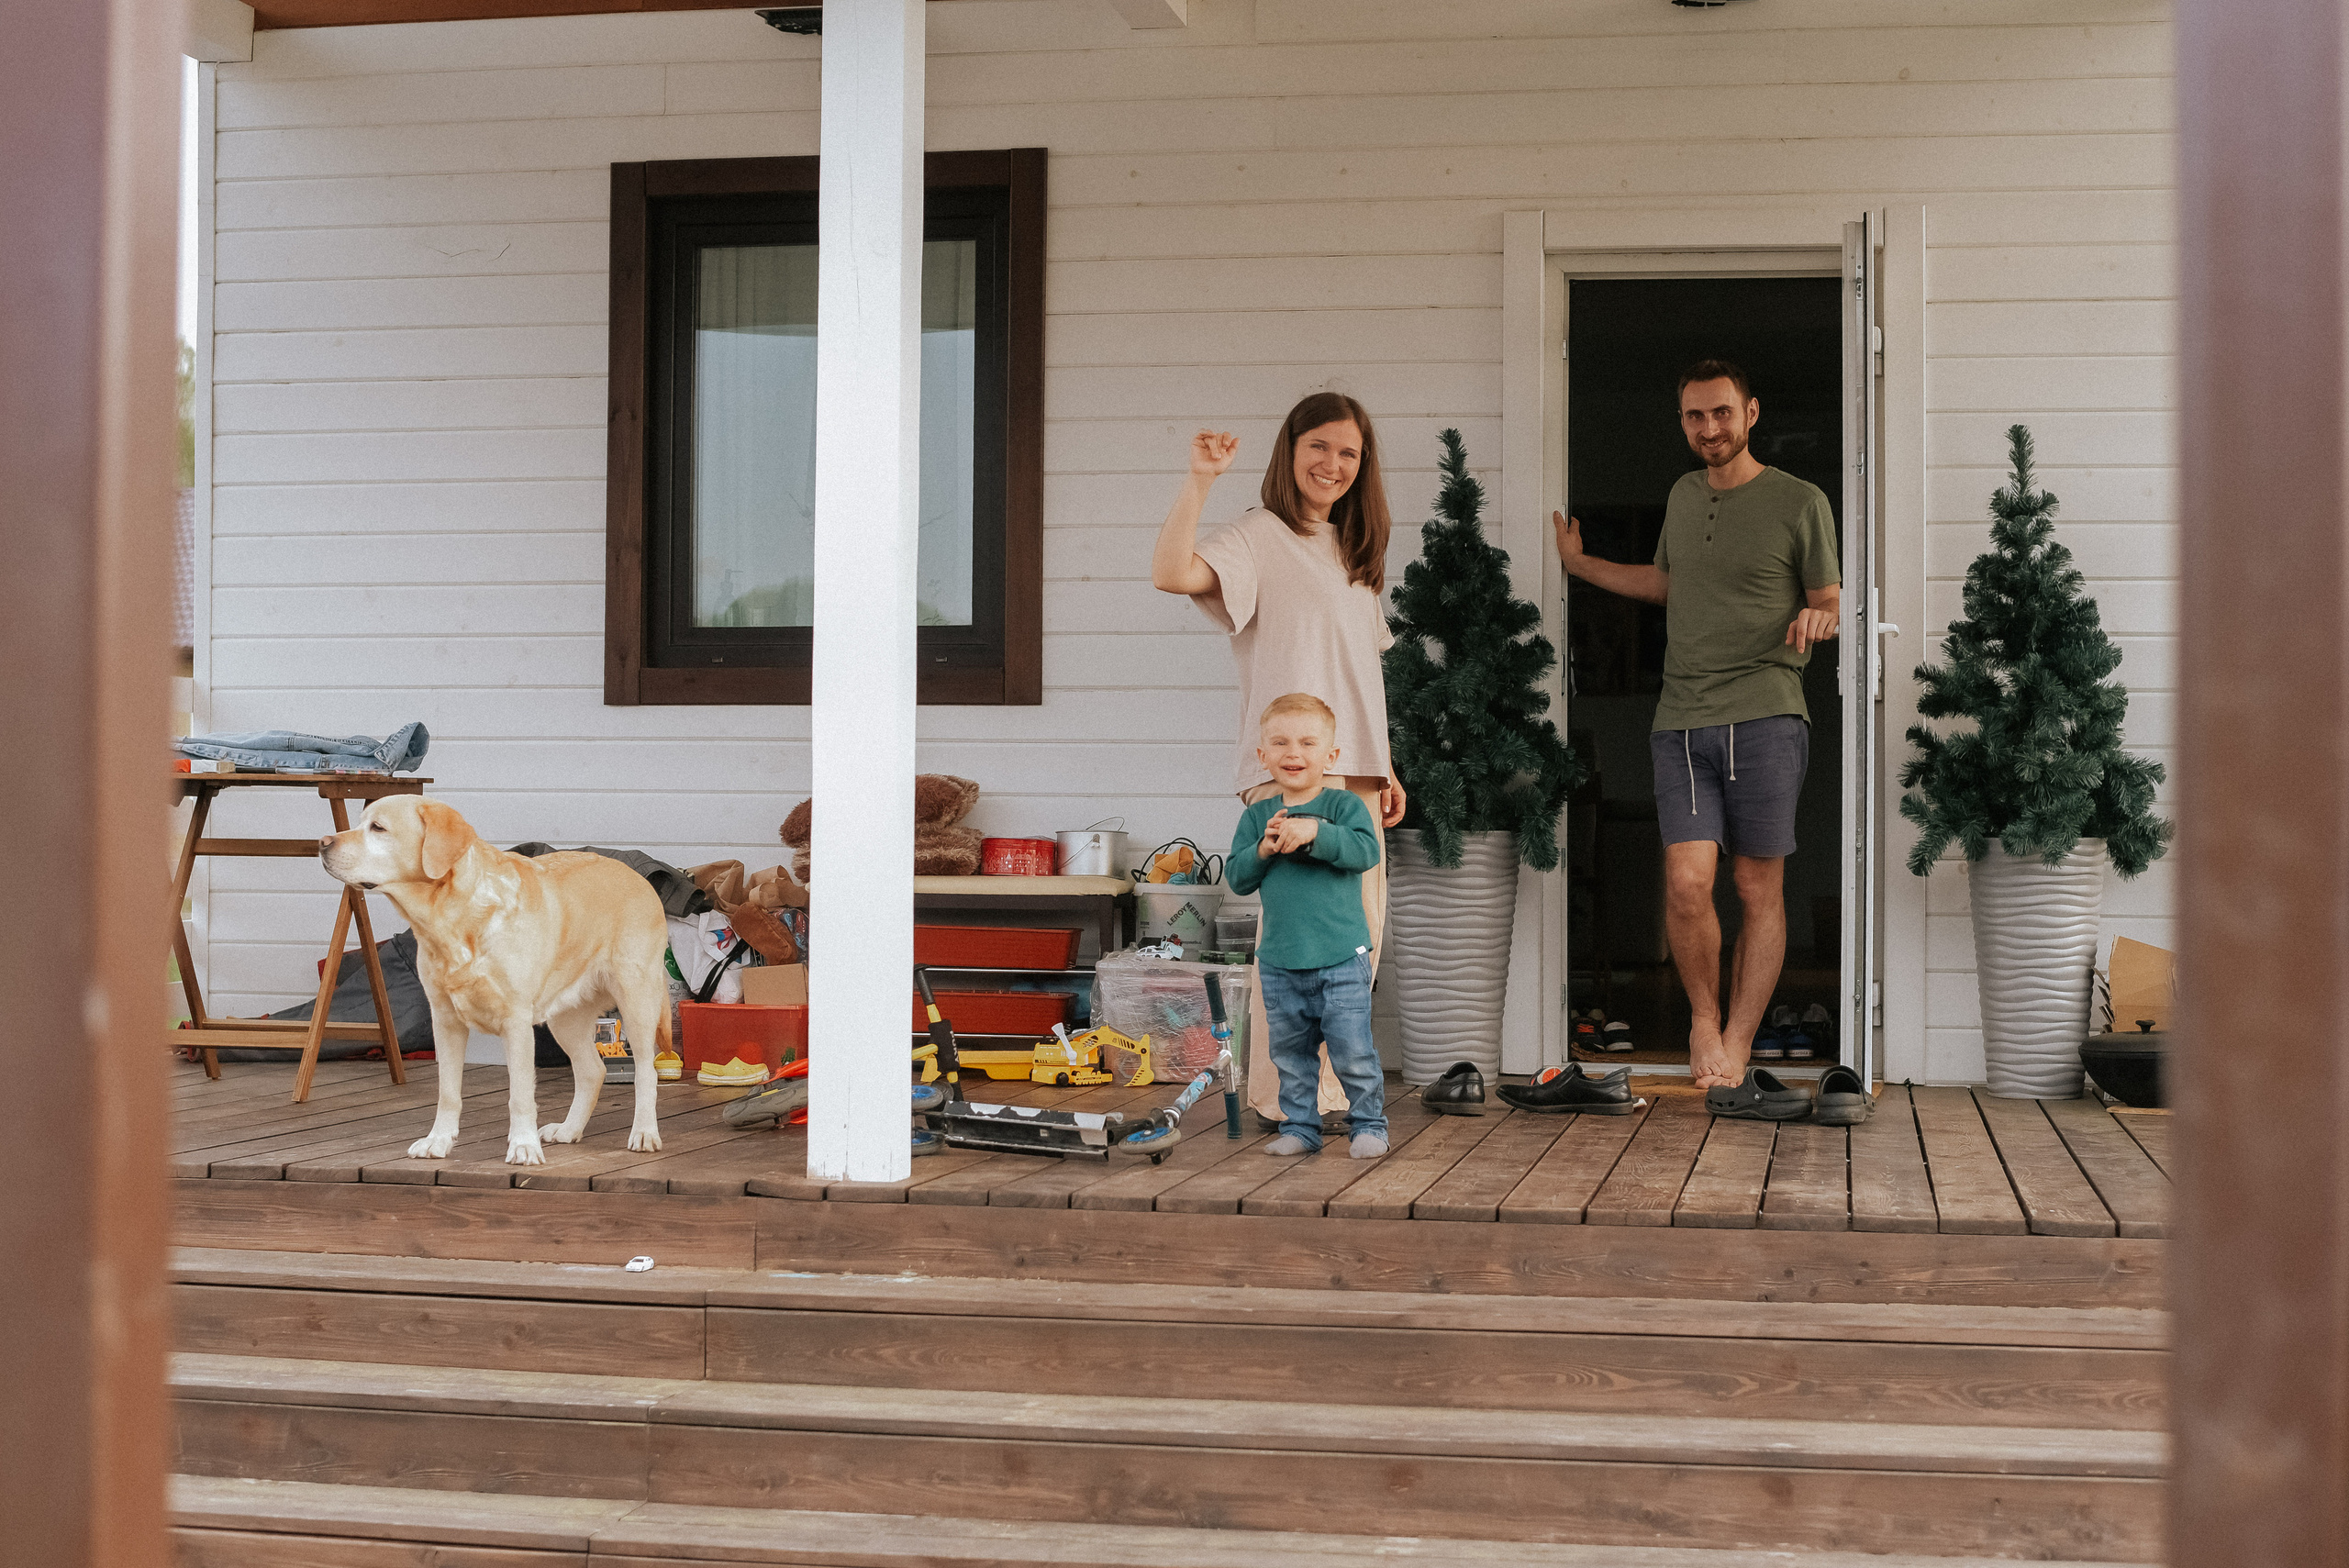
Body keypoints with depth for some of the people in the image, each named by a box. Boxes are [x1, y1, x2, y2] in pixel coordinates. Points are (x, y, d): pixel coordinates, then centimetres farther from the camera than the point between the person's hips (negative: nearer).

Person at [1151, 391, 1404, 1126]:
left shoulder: (1354, 552, 22)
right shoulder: (1258, 538, -2)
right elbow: (1172, 572, -22)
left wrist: (1385, 768, 19)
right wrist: (1199, 480, -26)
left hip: (1355, 766, 8)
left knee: (1359, 932, 7)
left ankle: (1329, 1087, 16)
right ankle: (1280, 1095, -6)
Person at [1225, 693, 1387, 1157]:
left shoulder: (1344, 805, -2)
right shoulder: (1256, 817, 7)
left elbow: (1366, 851, -18)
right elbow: (1236, 877, 4)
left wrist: (1314, 832, -26)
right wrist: (1264, 849, -14)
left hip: (1341, 958, -4)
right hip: (1280, 961, 4)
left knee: (1352, 1049, -2)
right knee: (1290, 1052, 11)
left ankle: (1369, 1124, 12)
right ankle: (1300, 1127, 22)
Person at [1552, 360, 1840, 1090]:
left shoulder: (1799, 502, 2)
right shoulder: (1683, 495, 16)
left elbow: (1832, 600, 8)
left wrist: (1816, 616, -15)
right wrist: (1577, 562, 33)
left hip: (1765, 718, -3)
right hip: (1681, 722, 3)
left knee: (1759, 891, 1)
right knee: (1686, 885, -10)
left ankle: (1735, 1044, 12)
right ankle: (1703, 1018, 12)